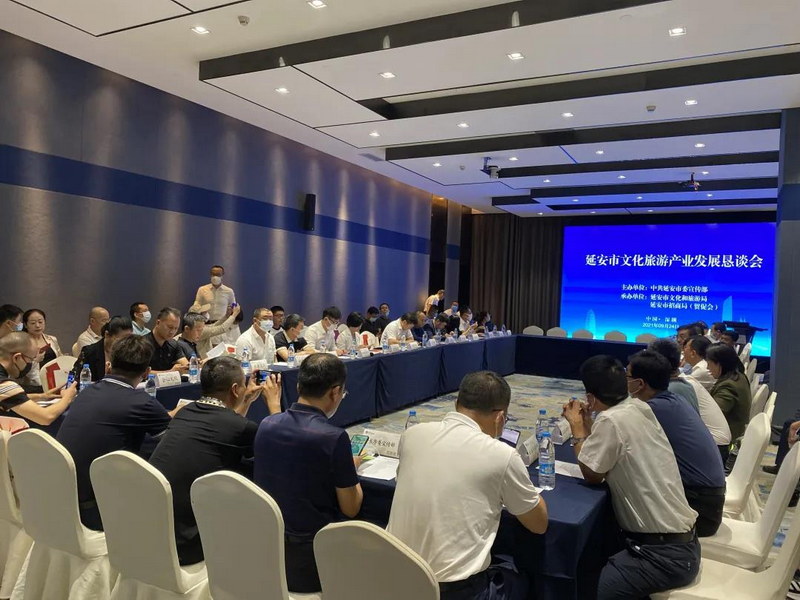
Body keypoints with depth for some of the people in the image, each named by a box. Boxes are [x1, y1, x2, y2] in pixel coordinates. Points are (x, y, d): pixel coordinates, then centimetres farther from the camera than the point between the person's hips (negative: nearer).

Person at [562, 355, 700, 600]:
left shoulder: (611, 420, -21)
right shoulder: (639, 408, 3)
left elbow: (592, 474, -7)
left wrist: (577, 428, 0)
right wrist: (587, 424, 10)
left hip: (665, 556, -9)